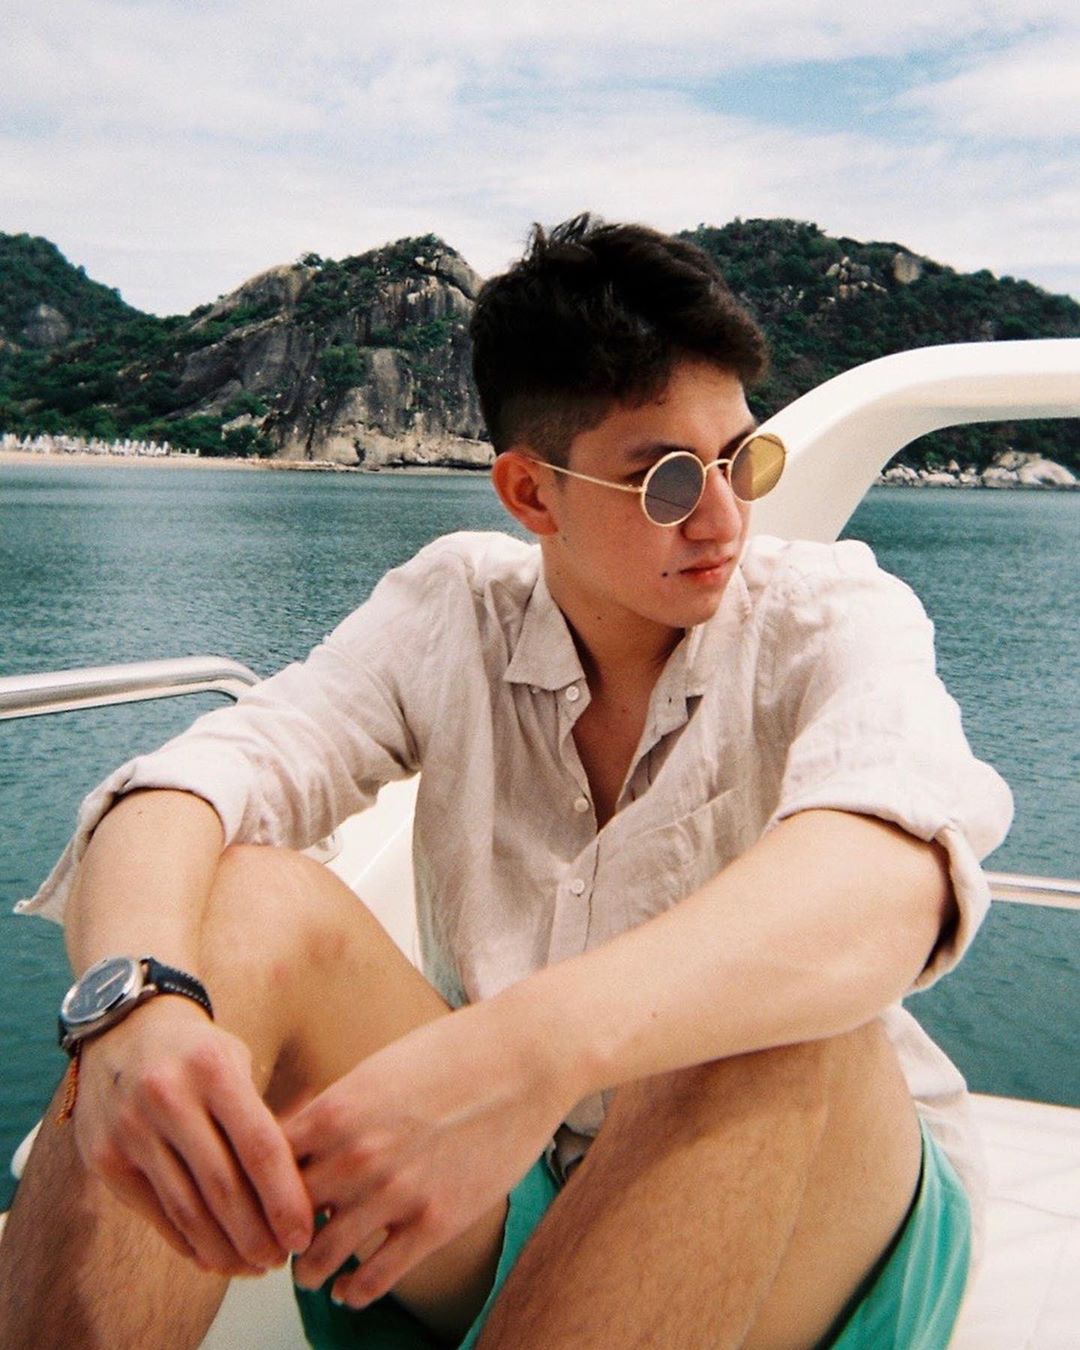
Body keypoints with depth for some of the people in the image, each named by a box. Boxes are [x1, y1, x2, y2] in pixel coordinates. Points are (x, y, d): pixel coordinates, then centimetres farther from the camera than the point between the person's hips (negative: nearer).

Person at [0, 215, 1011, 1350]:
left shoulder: (831, 615, -8)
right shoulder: (453, 612, -1)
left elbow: (895, 874, -32)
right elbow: (198, 781, -16)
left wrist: (542, 1043, -48)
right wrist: (136, 999, -39)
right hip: (491, 1215, 2)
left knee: (770, 1008, -35)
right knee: (246, 901, -22)